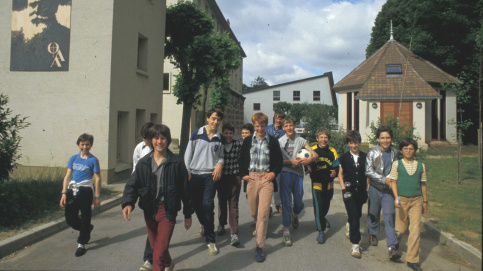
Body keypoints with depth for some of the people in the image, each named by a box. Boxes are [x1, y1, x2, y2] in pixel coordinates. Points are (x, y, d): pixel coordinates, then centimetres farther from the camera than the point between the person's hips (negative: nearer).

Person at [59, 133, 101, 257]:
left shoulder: (93, 160, -1)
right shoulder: (74, 158, 10)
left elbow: (97, 179, -2)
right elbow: (68, 176, 10)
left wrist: (97, 197, -5)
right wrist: (64, 193, 2)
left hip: (85, 191, -4)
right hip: (72, 190, 5)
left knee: (85, 218, 4)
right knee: (70, 219, 7)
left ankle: (82, 244, 18)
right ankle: (87, 229, 35)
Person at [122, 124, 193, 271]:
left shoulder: (177, 163, -8)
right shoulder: (143, 163, 1)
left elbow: (185, 189, -2)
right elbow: (132, 185, 0)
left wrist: (188, 214, 3)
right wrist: (128, 203, -20)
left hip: (167, 211, -4)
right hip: (149, 210, 4)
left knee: (160, 250, -11)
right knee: (155, 246, 21)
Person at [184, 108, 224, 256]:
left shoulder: (220, 138, 4)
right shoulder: (196, 133, 0)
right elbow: (188, 154, 3)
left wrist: (219, 165, -6)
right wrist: (187, 172, -1)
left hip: (210, 175, -1)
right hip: (195, 175, 1)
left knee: (208, 205, -11)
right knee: (196, 204, 12)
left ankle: (210, 240, -1)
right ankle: (203, 224, 44)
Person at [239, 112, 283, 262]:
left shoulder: (273, 141, 5)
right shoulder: (248, 141, 10)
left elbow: (279, 160, 11)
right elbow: (242, 159, 14)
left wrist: (274, 173, -2)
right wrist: (243, 174, 4)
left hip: (266, 178, -2)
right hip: (251, 178, 2)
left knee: (263, 213, -9)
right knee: (253, 212, 8)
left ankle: (260, 246, -1)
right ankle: (259, 228, 41)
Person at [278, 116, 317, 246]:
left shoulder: (301, 140, 8)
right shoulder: (280, 141, 5)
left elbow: (315, 154, 3)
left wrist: (310, 159, -19)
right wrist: (291, 161, -15)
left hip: (298, 173, 2)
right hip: (285, 173, -2)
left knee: (299, 203, 7)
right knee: (286, 202, -5)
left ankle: (295, 215, 43)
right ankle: (286, 231, 2)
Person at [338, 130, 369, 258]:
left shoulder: (365, 157, 5)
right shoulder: (343, 157, 2)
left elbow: (367, 174, 13)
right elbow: (340, 174, 9)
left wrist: (367, 189, 8)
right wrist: (343, 188, -1)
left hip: (361, 190, 3)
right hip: (349, 190, -3)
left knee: (358, 214, 16)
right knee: (354, 216, -10)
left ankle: (349, 225, 50)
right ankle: (355, 244, -4)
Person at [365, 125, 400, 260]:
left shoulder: (394, 153, 5)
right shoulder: (372, 153, -7)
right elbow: (368, 171, -13)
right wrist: (384, 180, -19)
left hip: (388, 189, 1)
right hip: (375, 188, -1)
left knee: (389, 216, -8)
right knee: (373, 214, 13)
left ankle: (392, 247, -10)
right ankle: (373, 234, 41)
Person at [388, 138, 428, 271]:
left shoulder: (421, 165, 5)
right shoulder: (397, 164, -1)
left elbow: (423, 184, 13)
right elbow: (393, 181, -3)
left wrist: (425, 201, 15)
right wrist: (396, 197, -15)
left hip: (416, 200, 2)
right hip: (402, 199, -2)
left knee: (415, 230, -3)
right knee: (401, 229, 7)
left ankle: (412, 260, 7)